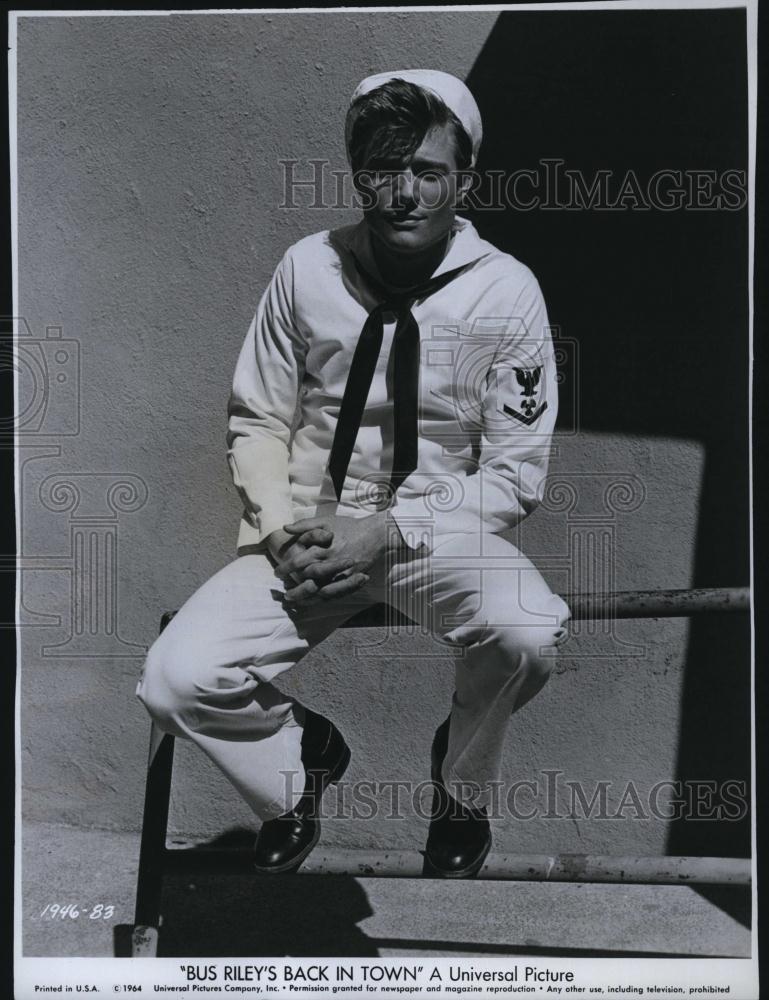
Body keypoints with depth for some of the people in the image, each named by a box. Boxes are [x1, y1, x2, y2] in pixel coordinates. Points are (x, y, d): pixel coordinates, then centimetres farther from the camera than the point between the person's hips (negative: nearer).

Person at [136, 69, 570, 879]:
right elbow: (256, 420, 5)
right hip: (308, 532, 2)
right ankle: (303, 757, 17)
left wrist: (392, 533, -18)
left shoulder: (506, 291, -9)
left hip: (437, 532, -1)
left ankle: (460, 788, 2)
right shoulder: (307, 270, -3)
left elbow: (514, 474, -6)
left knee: (528, 629, -34)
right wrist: (280, 528, -13)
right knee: (176, 681, -19)